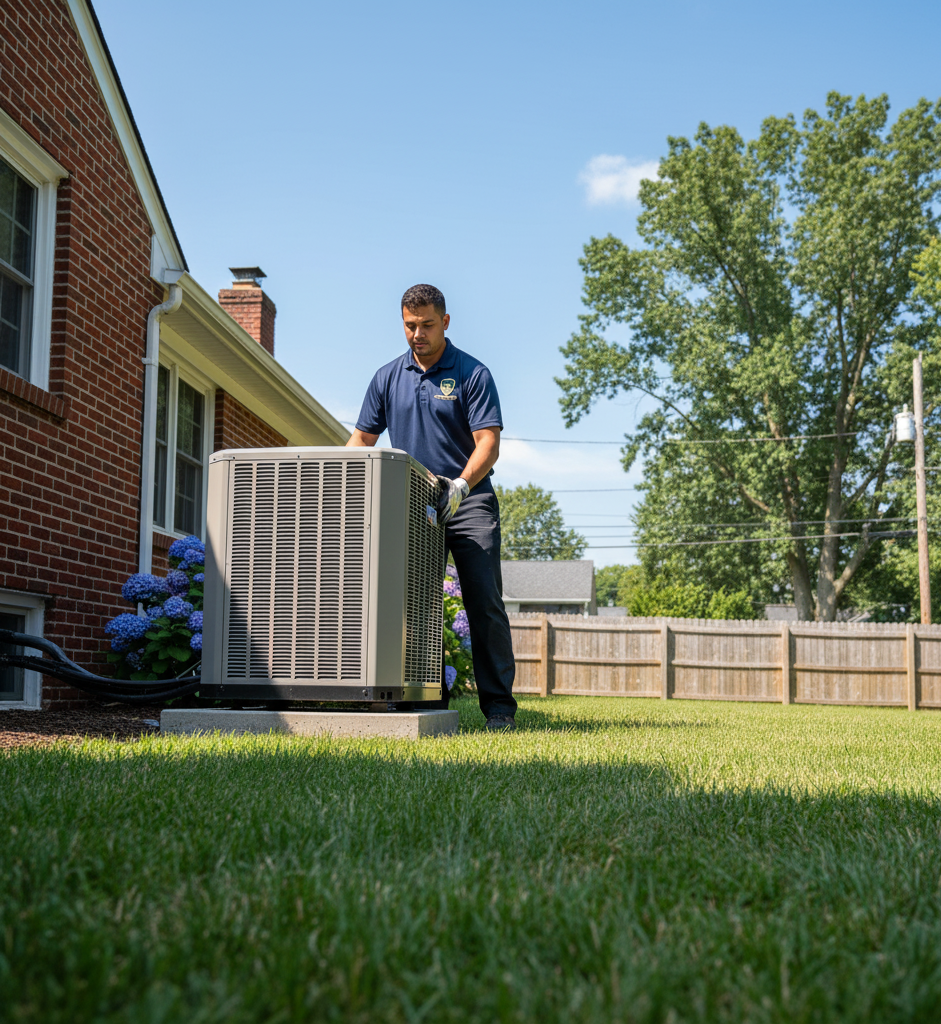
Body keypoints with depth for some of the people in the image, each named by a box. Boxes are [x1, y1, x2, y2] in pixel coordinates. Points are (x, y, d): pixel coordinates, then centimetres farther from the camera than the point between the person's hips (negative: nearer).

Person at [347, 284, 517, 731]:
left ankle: (499, 706, -3)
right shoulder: (388, 378, 11)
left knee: (485, 602, -7)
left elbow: (488, 442, -9)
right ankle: (429, 699, 9)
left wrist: (461, 484, -27)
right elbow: (362, 439, 14)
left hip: (468, 503, -3)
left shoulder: (473, 374, -2)